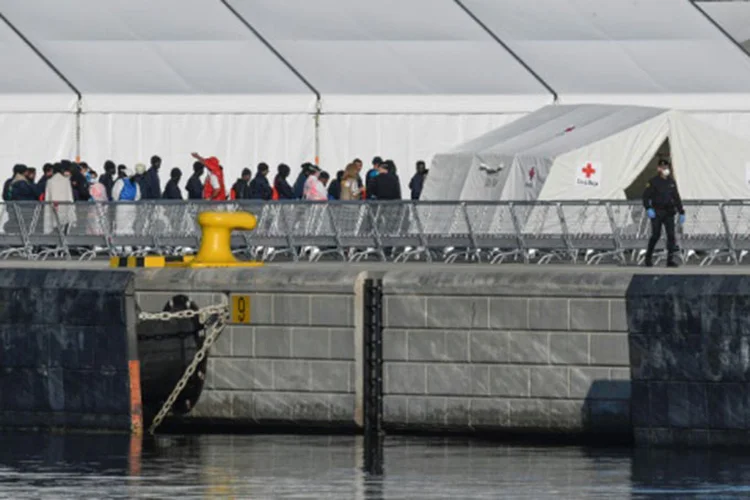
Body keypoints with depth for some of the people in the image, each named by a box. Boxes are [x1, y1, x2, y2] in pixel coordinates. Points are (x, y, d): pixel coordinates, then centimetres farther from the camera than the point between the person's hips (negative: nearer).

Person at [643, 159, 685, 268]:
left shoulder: (671, 182, 10)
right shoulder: (654, 182, -4)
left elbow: (676, 198, 15)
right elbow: (646, 196, -8)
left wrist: (681, 213, 11)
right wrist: (648, 209, -23)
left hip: (669, 213, 4)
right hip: (656, 213, -4)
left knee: (671, 234, -8)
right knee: (656, 235, -4)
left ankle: (670, 260, -8)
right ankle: (648, 258, 15)